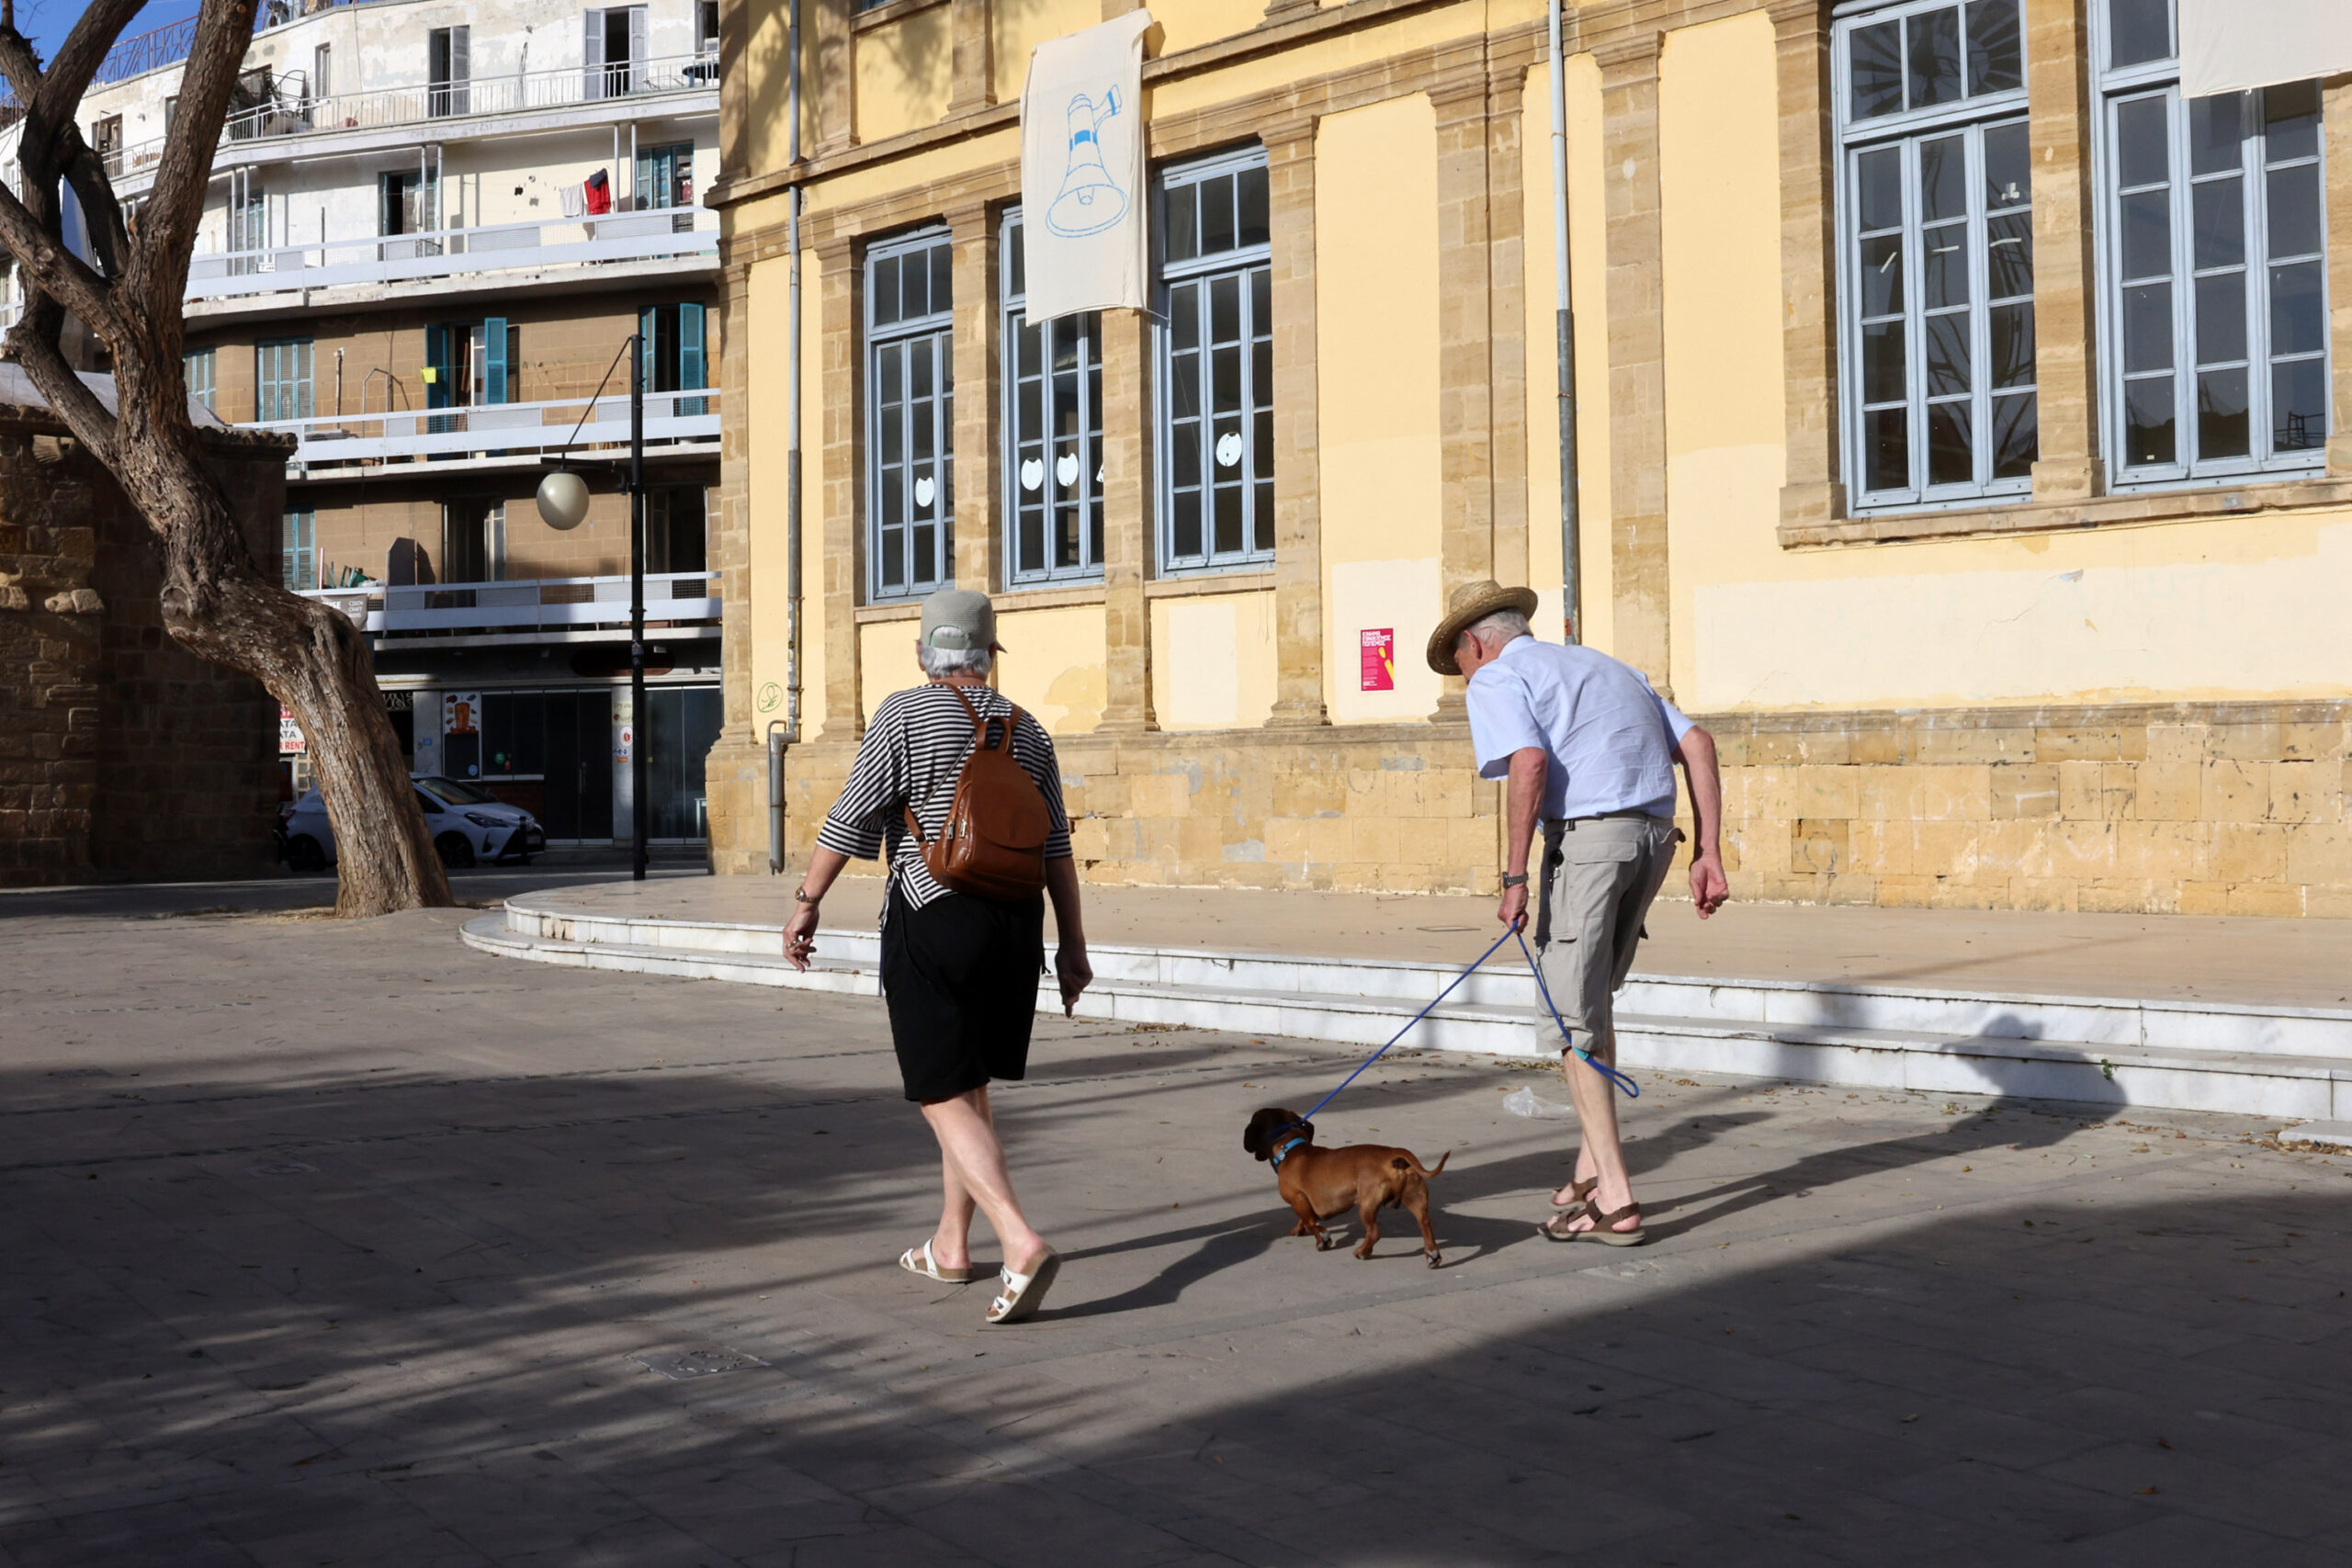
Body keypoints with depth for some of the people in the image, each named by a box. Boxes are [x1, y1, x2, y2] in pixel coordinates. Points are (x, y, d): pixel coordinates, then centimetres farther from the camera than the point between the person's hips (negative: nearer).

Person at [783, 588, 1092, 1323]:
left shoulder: (903, 715, -5)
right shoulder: (1026, 730, 9)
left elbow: (851, 818, -8)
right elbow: (1057, 848, 9)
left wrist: (807, 902, -1)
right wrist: (1072, 943, 14)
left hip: (933, 920, -5)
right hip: (1015, 919, 6)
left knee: (946, 1098, -5)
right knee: (970, 1087, 18)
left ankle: (1022, 1245, -20)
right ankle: (950, 1245, 26)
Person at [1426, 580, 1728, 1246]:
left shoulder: (1497, 679, 5)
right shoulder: (1607, 666, 27)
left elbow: (1529, 763, -15)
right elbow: (1698, 745, 17)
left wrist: (1514, 877, -13)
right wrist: (1707, 854, 12)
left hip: (1585, 835, -7)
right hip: (1655, 834, 8)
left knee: (1572, 1019, 0)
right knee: (1591, 1002, 22)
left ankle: (1614, 1199, -3)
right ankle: (1593, 1165, 25)